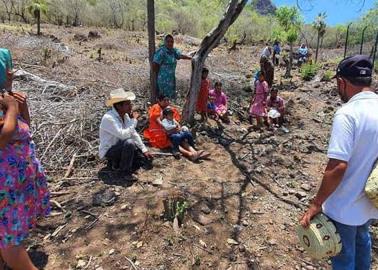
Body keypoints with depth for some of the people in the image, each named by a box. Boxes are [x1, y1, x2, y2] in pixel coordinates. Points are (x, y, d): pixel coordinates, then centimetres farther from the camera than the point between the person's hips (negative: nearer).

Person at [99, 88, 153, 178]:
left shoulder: (125, 115, -3)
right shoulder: (108, 118, -27)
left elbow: (134, 134, 4)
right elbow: (124, 135, -38)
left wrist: (144, 150, -1)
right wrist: (133, 120, -25)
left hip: (121, 147, 8)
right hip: (109, 151, -8)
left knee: (147, 158, 3)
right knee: (129, 143, -35)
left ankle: (118, 163, 14)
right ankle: (124, 172, -15)